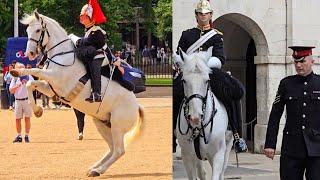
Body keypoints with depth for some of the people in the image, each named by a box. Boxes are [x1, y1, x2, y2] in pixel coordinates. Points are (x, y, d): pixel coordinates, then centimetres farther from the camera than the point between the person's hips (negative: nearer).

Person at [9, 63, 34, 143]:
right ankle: (19, 136, 10)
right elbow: (11, 90, 1)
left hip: (27, 100, -2)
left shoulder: (28, 77, 3)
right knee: (17, 119, 2)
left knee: (27, 118, -1)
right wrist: (18, 85, -14)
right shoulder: (15, 78, 8)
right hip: (18, 100, 2)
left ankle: (27, 136, 5)